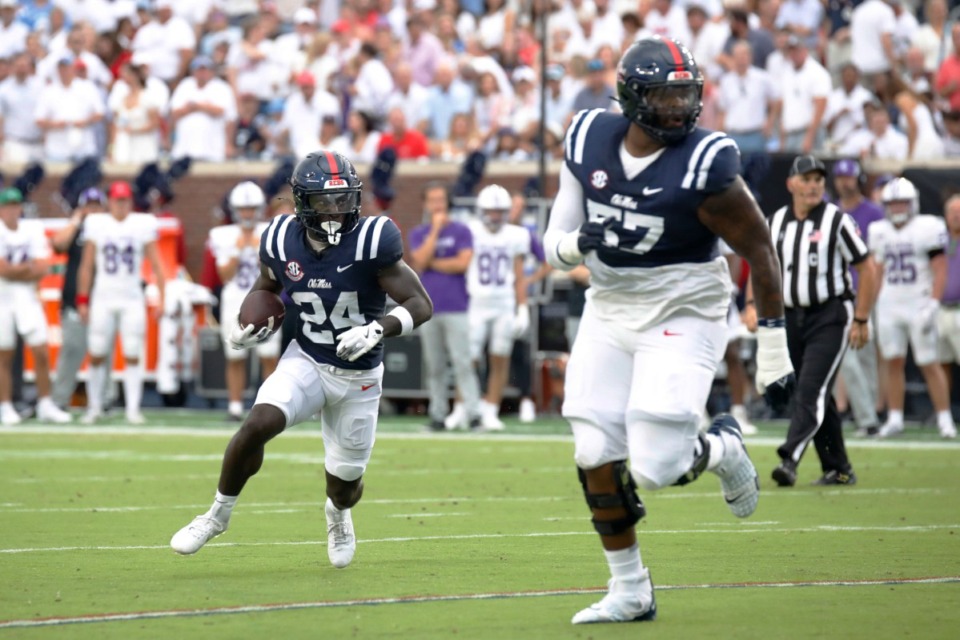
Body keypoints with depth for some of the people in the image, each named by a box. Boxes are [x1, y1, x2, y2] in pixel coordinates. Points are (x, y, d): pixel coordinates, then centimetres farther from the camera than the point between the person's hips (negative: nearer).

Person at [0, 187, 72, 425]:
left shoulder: (33, 229, 4)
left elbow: (41, 270, -4)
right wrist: (28, 267, -6)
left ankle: (45, 406, 7)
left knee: (41, 352, -2)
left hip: (27, 298, 3)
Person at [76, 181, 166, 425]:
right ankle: (94, 407, 12)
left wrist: (161, 297, -6)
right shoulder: (97, 225, 3)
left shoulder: (143, 225, 1)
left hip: (132, 299, 0)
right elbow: (86, 266, 7)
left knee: (132, 357, -2)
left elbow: (155, 264, 2)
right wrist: (82, 300, 3)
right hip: (103, 298, 1)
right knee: (96, 356, 0)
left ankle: (133, 408, 1)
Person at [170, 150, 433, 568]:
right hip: (306, 361, 1)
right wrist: (250, 326, -6)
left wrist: (378, 330, -35)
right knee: (258, 424, -28)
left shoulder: (372, 241, -21)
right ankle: (219, 514, -5)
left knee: (345, 482, 10)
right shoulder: (283, 240, -10)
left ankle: (338, 513, 51)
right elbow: (267, 286, 14)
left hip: (358, 376, -1)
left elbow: (421, 305, -18)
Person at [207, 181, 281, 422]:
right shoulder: (224, 236, 3)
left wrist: (260, 249, -13)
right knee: (235, 358, 2)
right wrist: (238, 250, -11)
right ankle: (235, 406, 9)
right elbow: (225, 275, -3)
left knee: (270, 357, -5)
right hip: (234, 303, 1)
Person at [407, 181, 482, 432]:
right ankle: (437, 414, 8)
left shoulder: (460, 231, 4)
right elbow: (419, 262, -5)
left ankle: (472, 412, -11)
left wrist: (432, 263, -2)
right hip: (428, 309, 3)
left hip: (456, 307, -3)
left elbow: (463, 263, -8)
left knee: (462, 361, -9)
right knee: (434, 366, 5)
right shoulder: (418, 234, 12)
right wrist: (435, 229, -6)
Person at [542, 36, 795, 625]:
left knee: (654, 469, -13)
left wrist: (774, 349, -10)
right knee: (597, 458, 0)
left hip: (683, 316, -5)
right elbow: (554, 245, 4)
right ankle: (630, 592, 16)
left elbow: (759, 251, -11)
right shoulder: (590, 142, -4)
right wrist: (575, 243, -21)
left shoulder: (705, 166, -19)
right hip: (610, 312, 5)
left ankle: (722, 448, 22)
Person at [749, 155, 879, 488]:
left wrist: (861, 321, -8)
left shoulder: (837, 221, -7)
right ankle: (838, 469, 19)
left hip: (830, 317, -6)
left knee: (812, 391, -17)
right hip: (791, 319, 6)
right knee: (819, 398, 11)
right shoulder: (775, 223, 7)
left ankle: (789, 459, -28)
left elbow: (867, 270, -5)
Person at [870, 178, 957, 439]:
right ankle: (895, 419, 8)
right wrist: (877, 306, 15)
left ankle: (945, 419, 3)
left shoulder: (927, 229, -7)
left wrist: (932, 306, -17)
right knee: (893, 361, 3)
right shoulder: (880, 232, 10)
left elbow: (940, 271, -9)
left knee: (929, 364, -4)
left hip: (919, 303, -5)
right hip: (889, 305, 5)